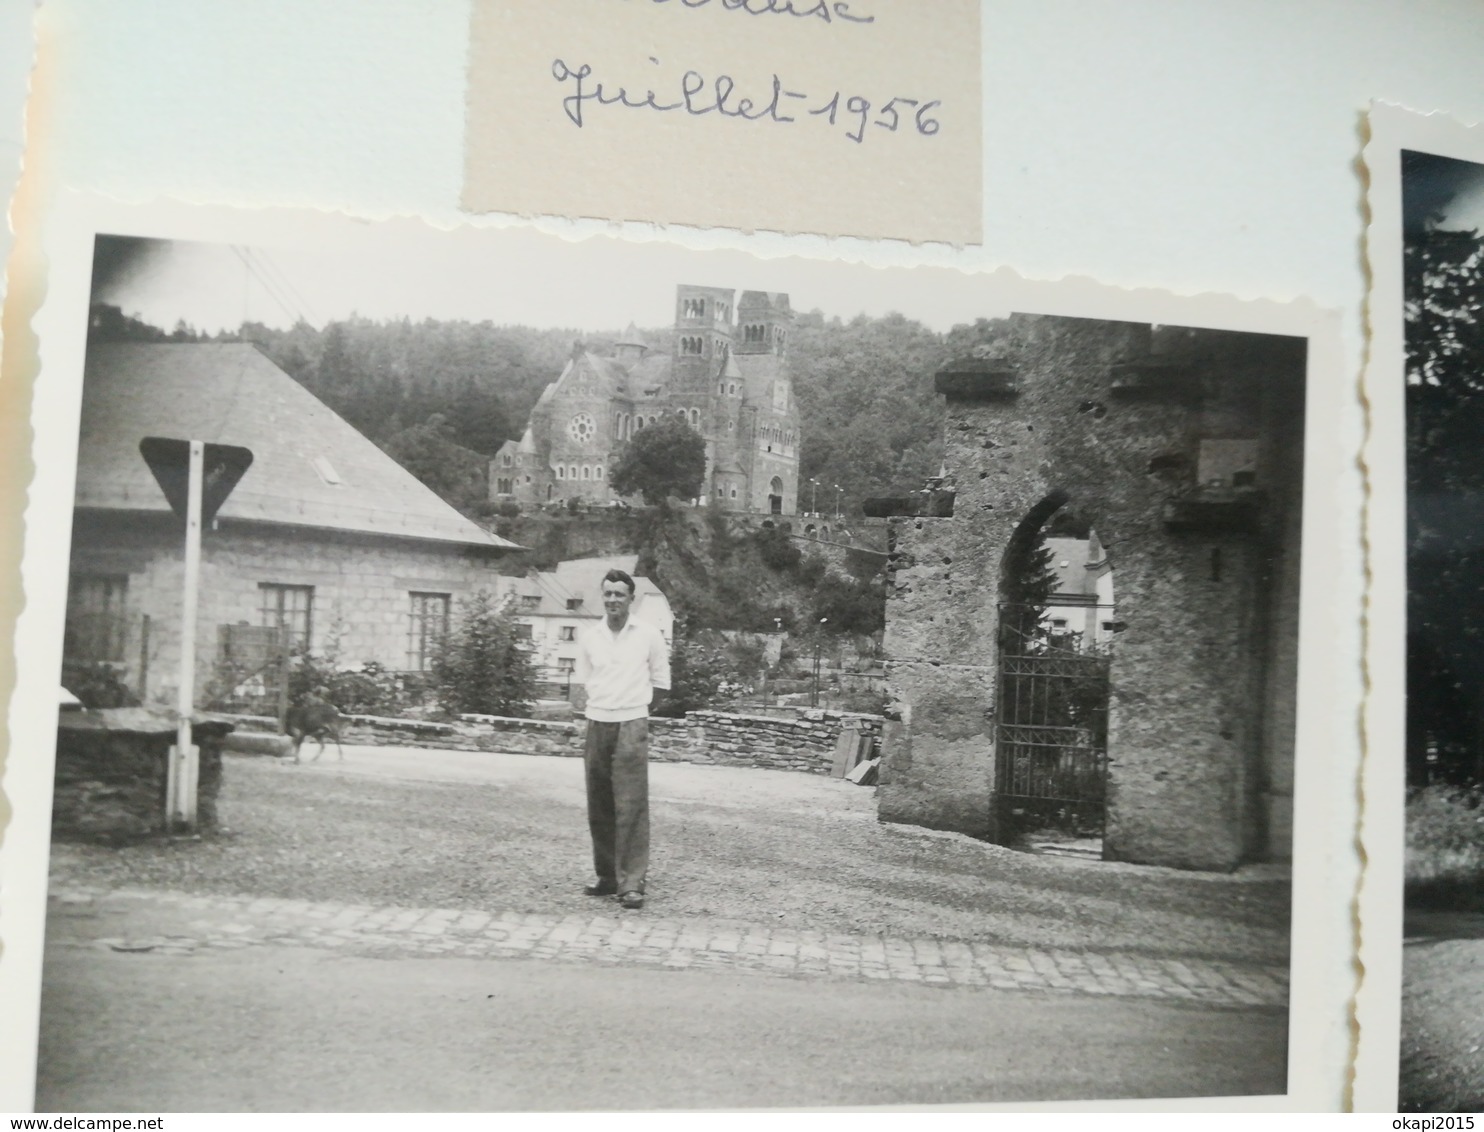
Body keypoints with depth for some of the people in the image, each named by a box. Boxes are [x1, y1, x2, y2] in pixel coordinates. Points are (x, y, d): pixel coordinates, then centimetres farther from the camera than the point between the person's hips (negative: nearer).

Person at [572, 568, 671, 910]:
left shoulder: (648, 634, -1)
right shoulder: (588, 637, 6)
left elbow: (661, 682, 7)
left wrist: (632, 700, 4)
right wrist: (585, 703, 1)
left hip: (631, 725, -3)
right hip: (596, 725, 4)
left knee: (631, 806, -8)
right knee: (598, 807, 7)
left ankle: (631, 883, -7)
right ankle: (606, 876, 17)